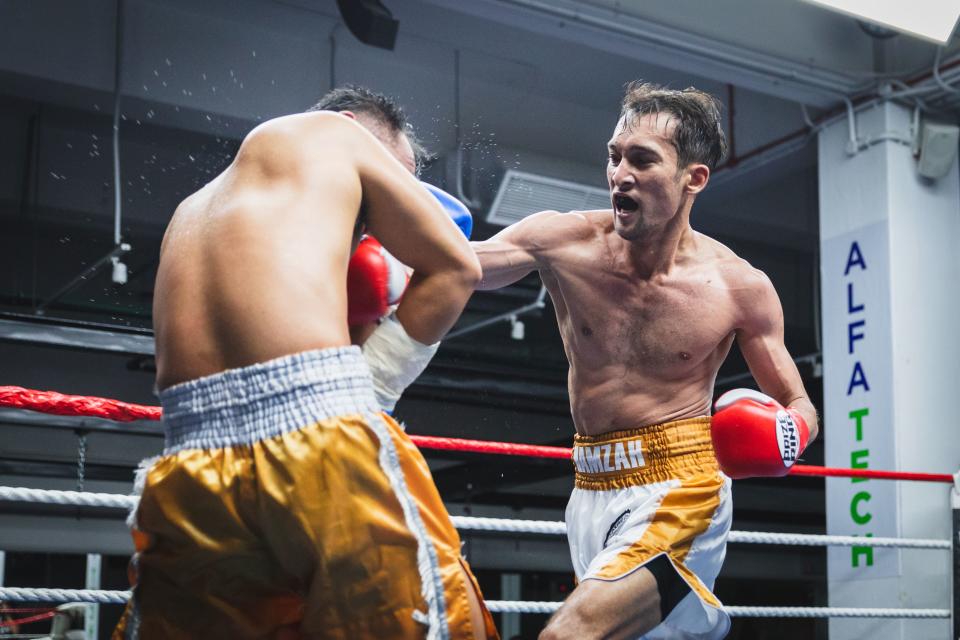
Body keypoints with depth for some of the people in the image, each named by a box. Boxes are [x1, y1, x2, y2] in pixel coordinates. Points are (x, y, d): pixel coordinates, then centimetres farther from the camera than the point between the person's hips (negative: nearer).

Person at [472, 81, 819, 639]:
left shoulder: (741, 288, -9)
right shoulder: (564, 242, -7)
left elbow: (799, 406, 3)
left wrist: (787, 433, -19)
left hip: (679, 494, -4)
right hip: (592, 491, 4)